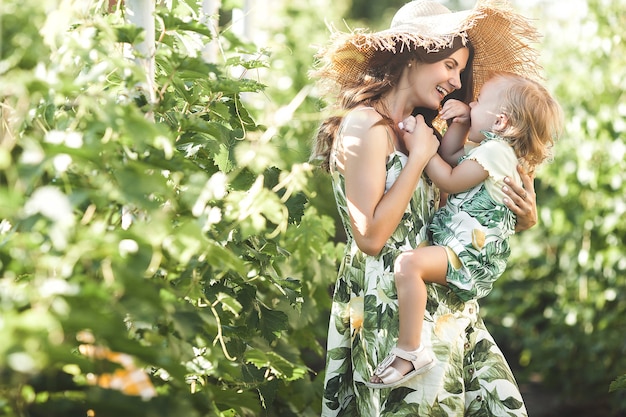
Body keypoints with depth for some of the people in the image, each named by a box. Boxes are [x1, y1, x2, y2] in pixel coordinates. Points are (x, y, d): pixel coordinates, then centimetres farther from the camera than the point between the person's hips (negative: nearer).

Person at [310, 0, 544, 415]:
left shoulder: (420, 129, 15)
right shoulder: (365, 124, -12)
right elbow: (370, 236, -20)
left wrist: (521, 220, 0)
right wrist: (418, 158, -14)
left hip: (443, 305, 8)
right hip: (390, 308, -8)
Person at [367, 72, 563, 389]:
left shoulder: (495, 151, -15)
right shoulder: (488, 149, 18)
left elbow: (450, 181, -14)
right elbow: (448, 156, 26)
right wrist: (460, 122, 12)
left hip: (470, 255, -12)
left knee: (408, 263, -33)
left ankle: (409, 351, -32)